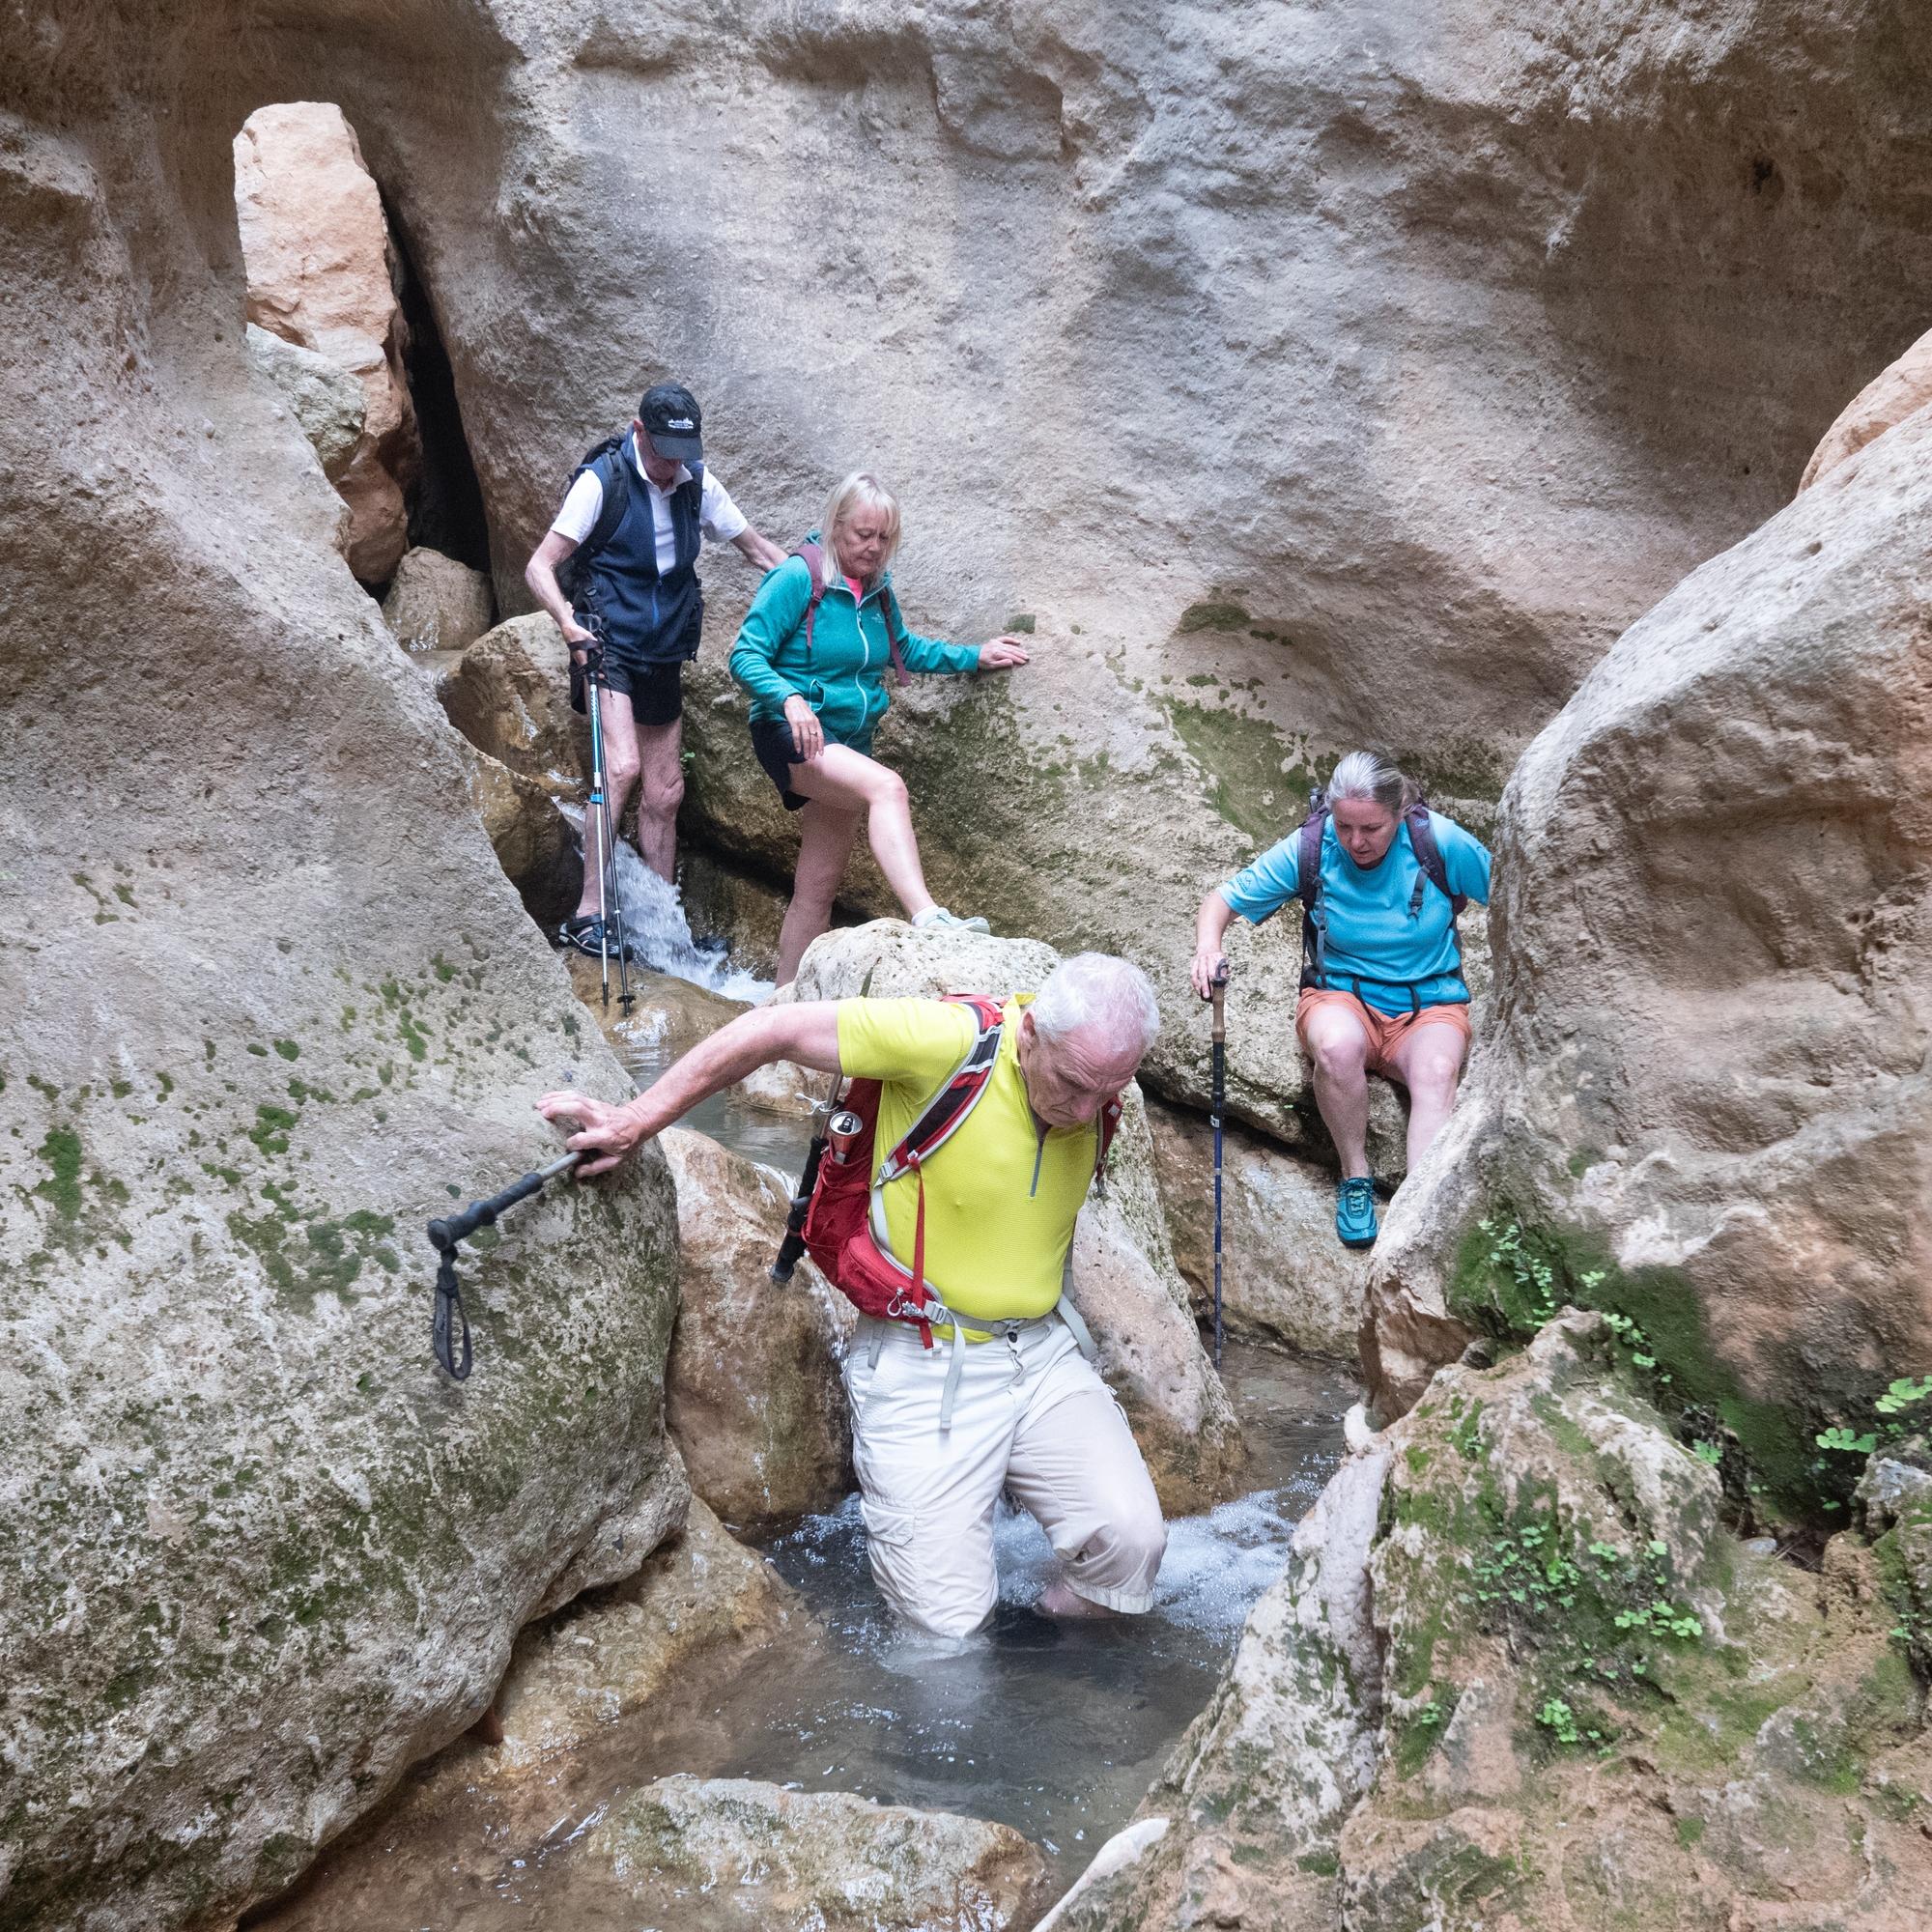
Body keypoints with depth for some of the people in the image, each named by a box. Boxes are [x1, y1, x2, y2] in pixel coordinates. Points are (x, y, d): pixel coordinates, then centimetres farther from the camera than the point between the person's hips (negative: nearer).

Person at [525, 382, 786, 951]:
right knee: (622, 766, -25)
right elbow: (540, 567, -13)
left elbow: (756, 546, 15)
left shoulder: (697, 483, 4)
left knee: (664, 793, 8)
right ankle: (588, 913, -22)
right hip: (608, 646, -6)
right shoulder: (602, 481, -11)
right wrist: (569, 622, -32)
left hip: (663, 657, 6)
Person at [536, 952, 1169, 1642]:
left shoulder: (1097, 1084, -4)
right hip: (922, 1363, -4)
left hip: (1042, 1352, 5)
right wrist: (635, 1122, -14)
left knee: (1130, 1539, -17)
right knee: (949, 1621, -6)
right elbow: (774, 1029, -19)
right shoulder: (948, 1043, -22)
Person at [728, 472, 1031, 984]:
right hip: (790, 733, -8)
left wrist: (975, 656, 23)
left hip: (849, 746, 8)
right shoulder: (799, 578, -11)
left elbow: (904, 649, 29)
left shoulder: (877, 591, 10)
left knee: (818, 888, 9)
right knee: (887, 787, -36)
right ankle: (927, 919, -52)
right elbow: (746, 655, -15)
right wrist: (789, 698, -32)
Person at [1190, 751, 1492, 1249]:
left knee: (1437, 1071, -35)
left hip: (1429, 1003, 0)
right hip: (1341, 995, 0)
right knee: (1337, 1047, -37)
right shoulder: (1310, 848, -8)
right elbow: (1223, 899, -2)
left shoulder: (1439, 841, -10)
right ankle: (1355, 1180, -16)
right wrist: (1208, 946, -25)